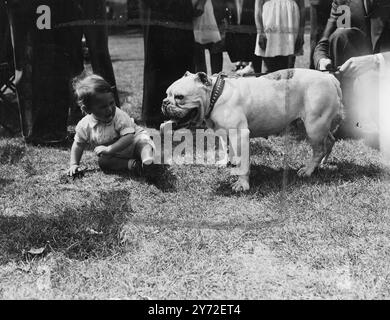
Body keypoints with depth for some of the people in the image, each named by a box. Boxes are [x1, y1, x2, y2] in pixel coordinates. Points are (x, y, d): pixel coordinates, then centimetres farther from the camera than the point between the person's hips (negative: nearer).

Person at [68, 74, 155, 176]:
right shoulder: (84, 126, -15)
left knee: (143, 141, -34)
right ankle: (129, 164, -32)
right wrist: (74, 164, -7)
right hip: (115, 156, 4)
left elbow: (128, 137, -34)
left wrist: (109, 149, -39)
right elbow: (78, 144, 1)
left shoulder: (120, 116, -26)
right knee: (103, 162, -25)